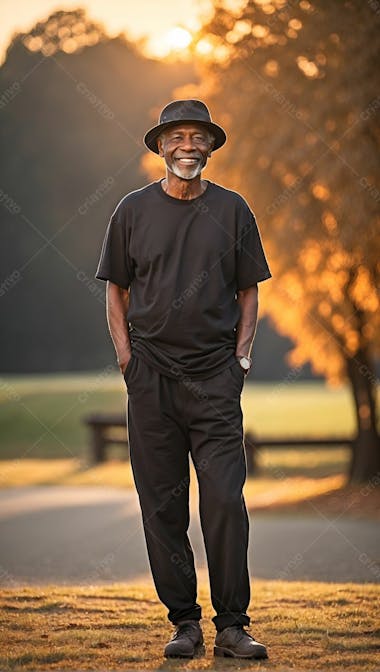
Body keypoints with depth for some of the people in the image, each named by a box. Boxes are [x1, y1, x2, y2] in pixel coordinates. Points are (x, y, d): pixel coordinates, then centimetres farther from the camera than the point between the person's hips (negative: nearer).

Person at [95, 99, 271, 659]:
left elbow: (248, 290, 13)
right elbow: (116, 288, 13)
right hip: (151, 378, 1)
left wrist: (242, 352, 2)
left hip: (216, 377, -1)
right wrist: (125, 354, 2)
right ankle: (184, 622, 11)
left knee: (225, 501, -8)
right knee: (163, 505, 2)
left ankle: (232, 626, -2)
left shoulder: (232, 210, 7)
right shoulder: (133, 210, 7)